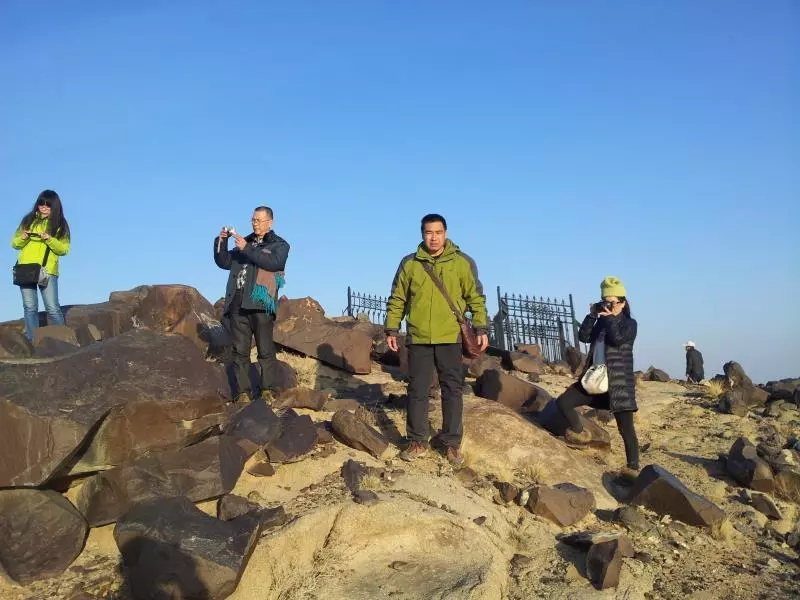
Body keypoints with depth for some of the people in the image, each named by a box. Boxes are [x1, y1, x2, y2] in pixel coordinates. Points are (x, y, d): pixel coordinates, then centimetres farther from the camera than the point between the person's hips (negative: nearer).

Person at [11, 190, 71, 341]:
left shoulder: (60, 225, 6)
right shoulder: (28, 220, 12)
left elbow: (64, 249, -1)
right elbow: (14, 244, 15)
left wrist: (50, 239, -16)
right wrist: (22, 238, -7)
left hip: (47, 271, -2)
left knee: (53, 308, -8)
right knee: (30, 308, 1)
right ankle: (33, 341, 3)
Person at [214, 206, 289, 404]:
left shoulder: (279, 244, 9)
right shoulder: (244, 242, 22)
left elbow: (274, 262, -12)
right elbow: (224, 262, 19)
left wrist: (247, 249, -14)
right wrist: (221, 242, 4)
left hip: (261, 304, -4)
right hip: (238, 304, 5)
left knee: (265, 350, -3)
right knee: (240, 350, 3)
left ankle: (268, 390, 3)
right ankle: (243, 391, 7)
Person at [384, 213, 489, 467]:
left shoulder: (463, 263, 2)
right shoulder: (409, 263, 5)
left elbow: (476, 298, 5)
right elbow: (397, 300, 9)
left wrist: (481, 328, -2)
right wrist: (391, 329, 4)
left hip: (451, 338, -1)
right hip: (418, 339, 1)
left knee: (452, 390, 4)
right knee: (417, 391, 6)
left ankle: (452, 443, 15)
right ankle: (418, 441, 17)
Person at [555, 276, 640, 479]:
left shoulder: (629, 323, -1)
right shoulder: (601, 322, 14)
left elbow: (618, 339, -21)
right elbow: (583, 337, 1)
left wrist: (610, 318, -12)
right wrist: (592, 316, -6)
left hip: (619, 382, -5)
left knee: (626, 427, -6)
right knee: (563, 402, -3)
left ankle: (633, 467, 0)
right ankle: (581, 433, 18)